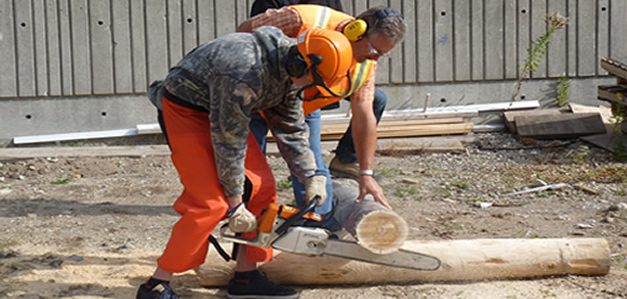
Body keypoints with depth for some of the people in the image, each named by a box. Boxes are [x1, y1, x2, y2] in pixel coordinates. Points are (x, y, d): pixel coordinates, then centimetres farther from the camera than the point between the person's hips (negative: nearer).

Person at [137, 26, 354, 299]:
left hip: (222, 112, 9)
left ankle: (245, 277, 9)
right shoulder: (245, 74, -35)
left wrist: (311, 177, 1)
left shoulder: (287, 70, -7)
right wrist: (236, 204, -18)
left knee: (261, 187, 2)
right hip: (184, 110, -9)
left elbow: (291, 128, 5)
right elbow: (229, 143, -27)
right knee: (210, 203, -17)